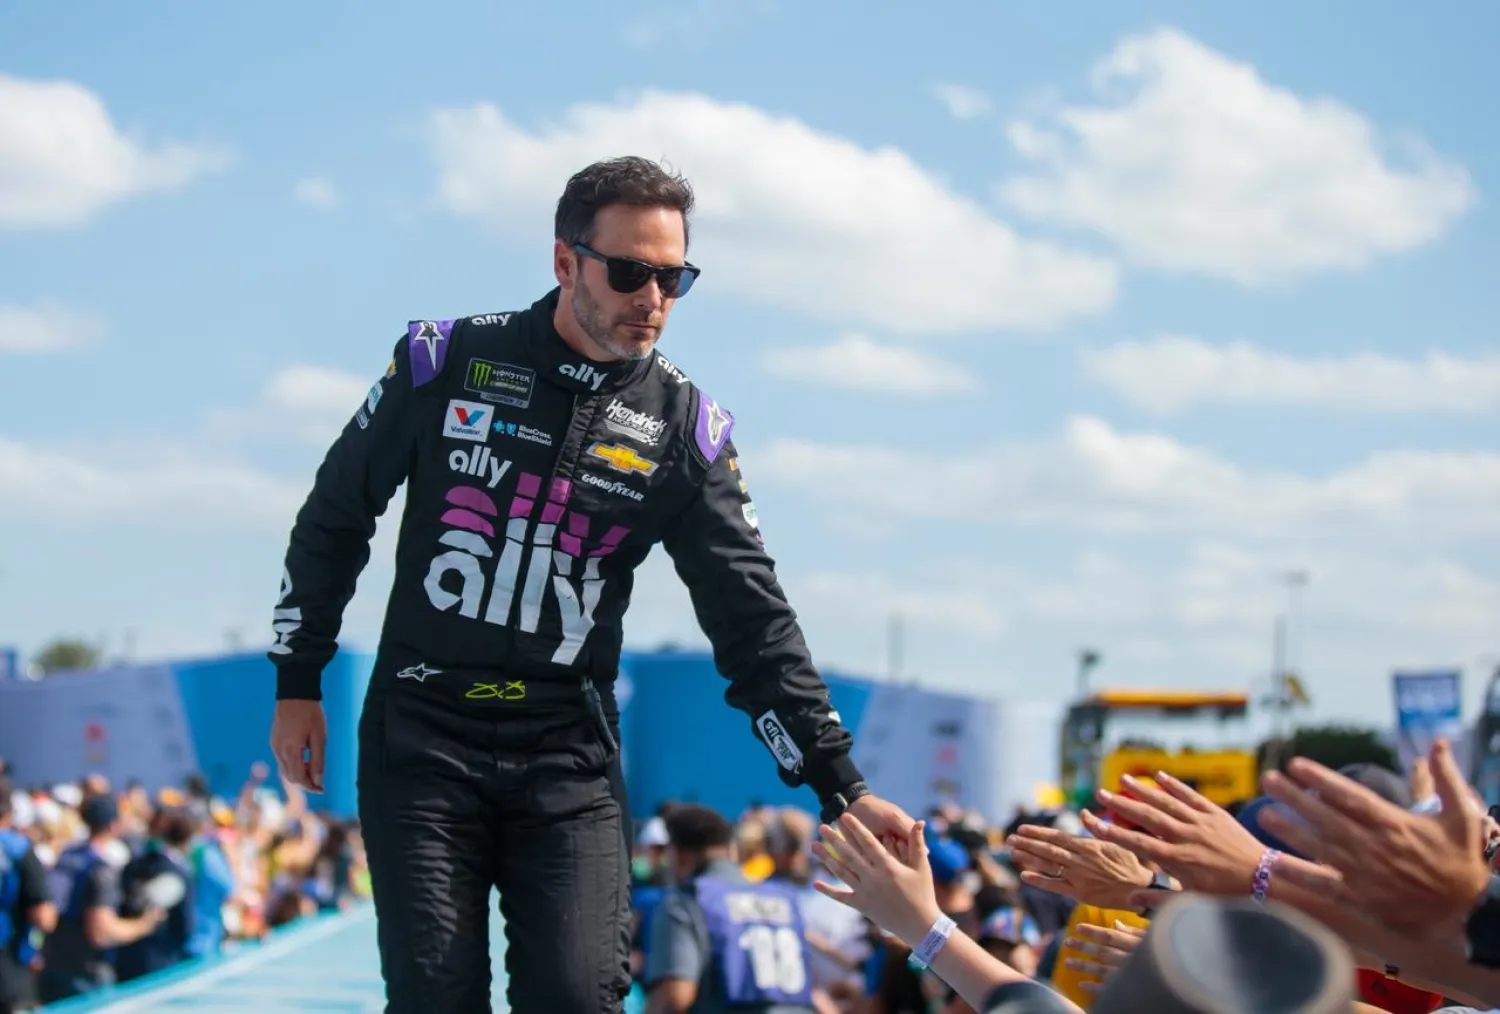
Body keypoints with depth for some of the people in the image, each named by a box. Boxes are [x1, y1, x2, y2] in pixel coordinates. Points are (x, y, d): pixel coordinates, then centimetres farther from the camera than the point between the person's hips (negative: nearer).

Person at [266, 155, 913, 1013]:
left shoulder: (684, 427, 0)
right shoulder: (447, 362, -3)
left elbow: (753, 620, 0)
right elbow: (335, 517, 8)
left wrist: (841, 786, -5)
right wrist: (298, 683, 9)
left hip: (570, 760, 1)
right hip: (422, 741, -1)